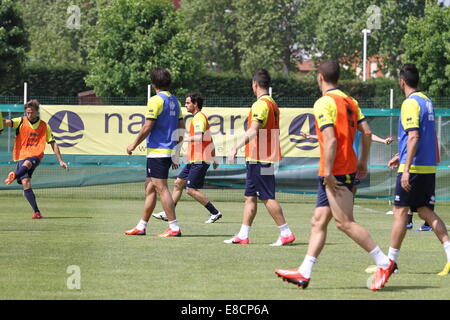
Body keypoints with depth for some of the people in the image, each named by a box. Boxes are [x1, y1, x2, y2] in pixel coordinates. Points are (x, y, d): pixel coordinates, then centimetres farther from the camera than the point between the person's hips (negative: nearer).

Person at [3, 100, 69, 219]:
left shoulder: (44, 126, 8)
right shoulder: (21, 122, 4)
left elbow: (53, 143, 15)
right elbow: (7, 122, -16)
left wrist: (60, 161, 11)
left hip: (35, 156, 0)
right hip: (21, 156, 0)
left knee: (27, 163, -37)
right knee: (26, 184, -15)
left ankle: (14, 175, -60)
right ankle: (37, 212, -12)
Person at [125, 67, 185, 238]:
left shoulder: (156, 100, -12)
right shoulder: (174, 101, 13)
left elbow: (147, 127, -16)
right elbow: (181, 129, 16)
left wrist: (134, 144, -4)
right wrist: (176, 154, 20)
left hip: (157, 152, -9)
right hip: (169, 151, 9)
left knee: (161, 189, -8)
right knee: (149, 188, 14)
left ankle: (174, 227, -11)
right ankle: (141, 226, 18)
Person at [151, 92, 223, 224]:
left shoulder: (199, 118, -14)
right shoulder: (198, 117, 19)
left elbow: (199, 137, -29)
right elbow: (209, 140, 24)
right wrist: (214, 158, 28)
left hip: (199, 161, -10)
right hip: (194, 160, 10)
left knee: (191, 189, -9)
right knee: (178, 183, 11)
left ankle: (215, 213, -3)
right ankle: (168, 214, 14)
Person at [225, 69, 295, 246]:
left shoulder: (261, 104, -15)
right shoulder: (273, 104, 15)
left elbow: (253, 131, -27)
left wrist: (236, 148, -30)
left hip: (259, 159, -10)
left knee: (267, 198, -6)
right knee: (250, 197, 10)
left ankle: (286, 233, -5)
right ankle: (243, 235, 11)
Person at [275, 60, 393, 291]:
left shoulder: (324, 103, -12)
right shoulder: (349, 101, 13)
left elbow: (331, 140, -21)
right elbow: (366, 132, 10)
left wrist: (328, 172, -20)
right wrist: (363, 162, 17)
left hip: (335, 172, -9)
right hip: (348, 170, 9)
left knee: (344, 222, -8)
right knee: (318, 221, 9)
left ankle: (384, 263, -7)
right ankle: (304, 273, 9)